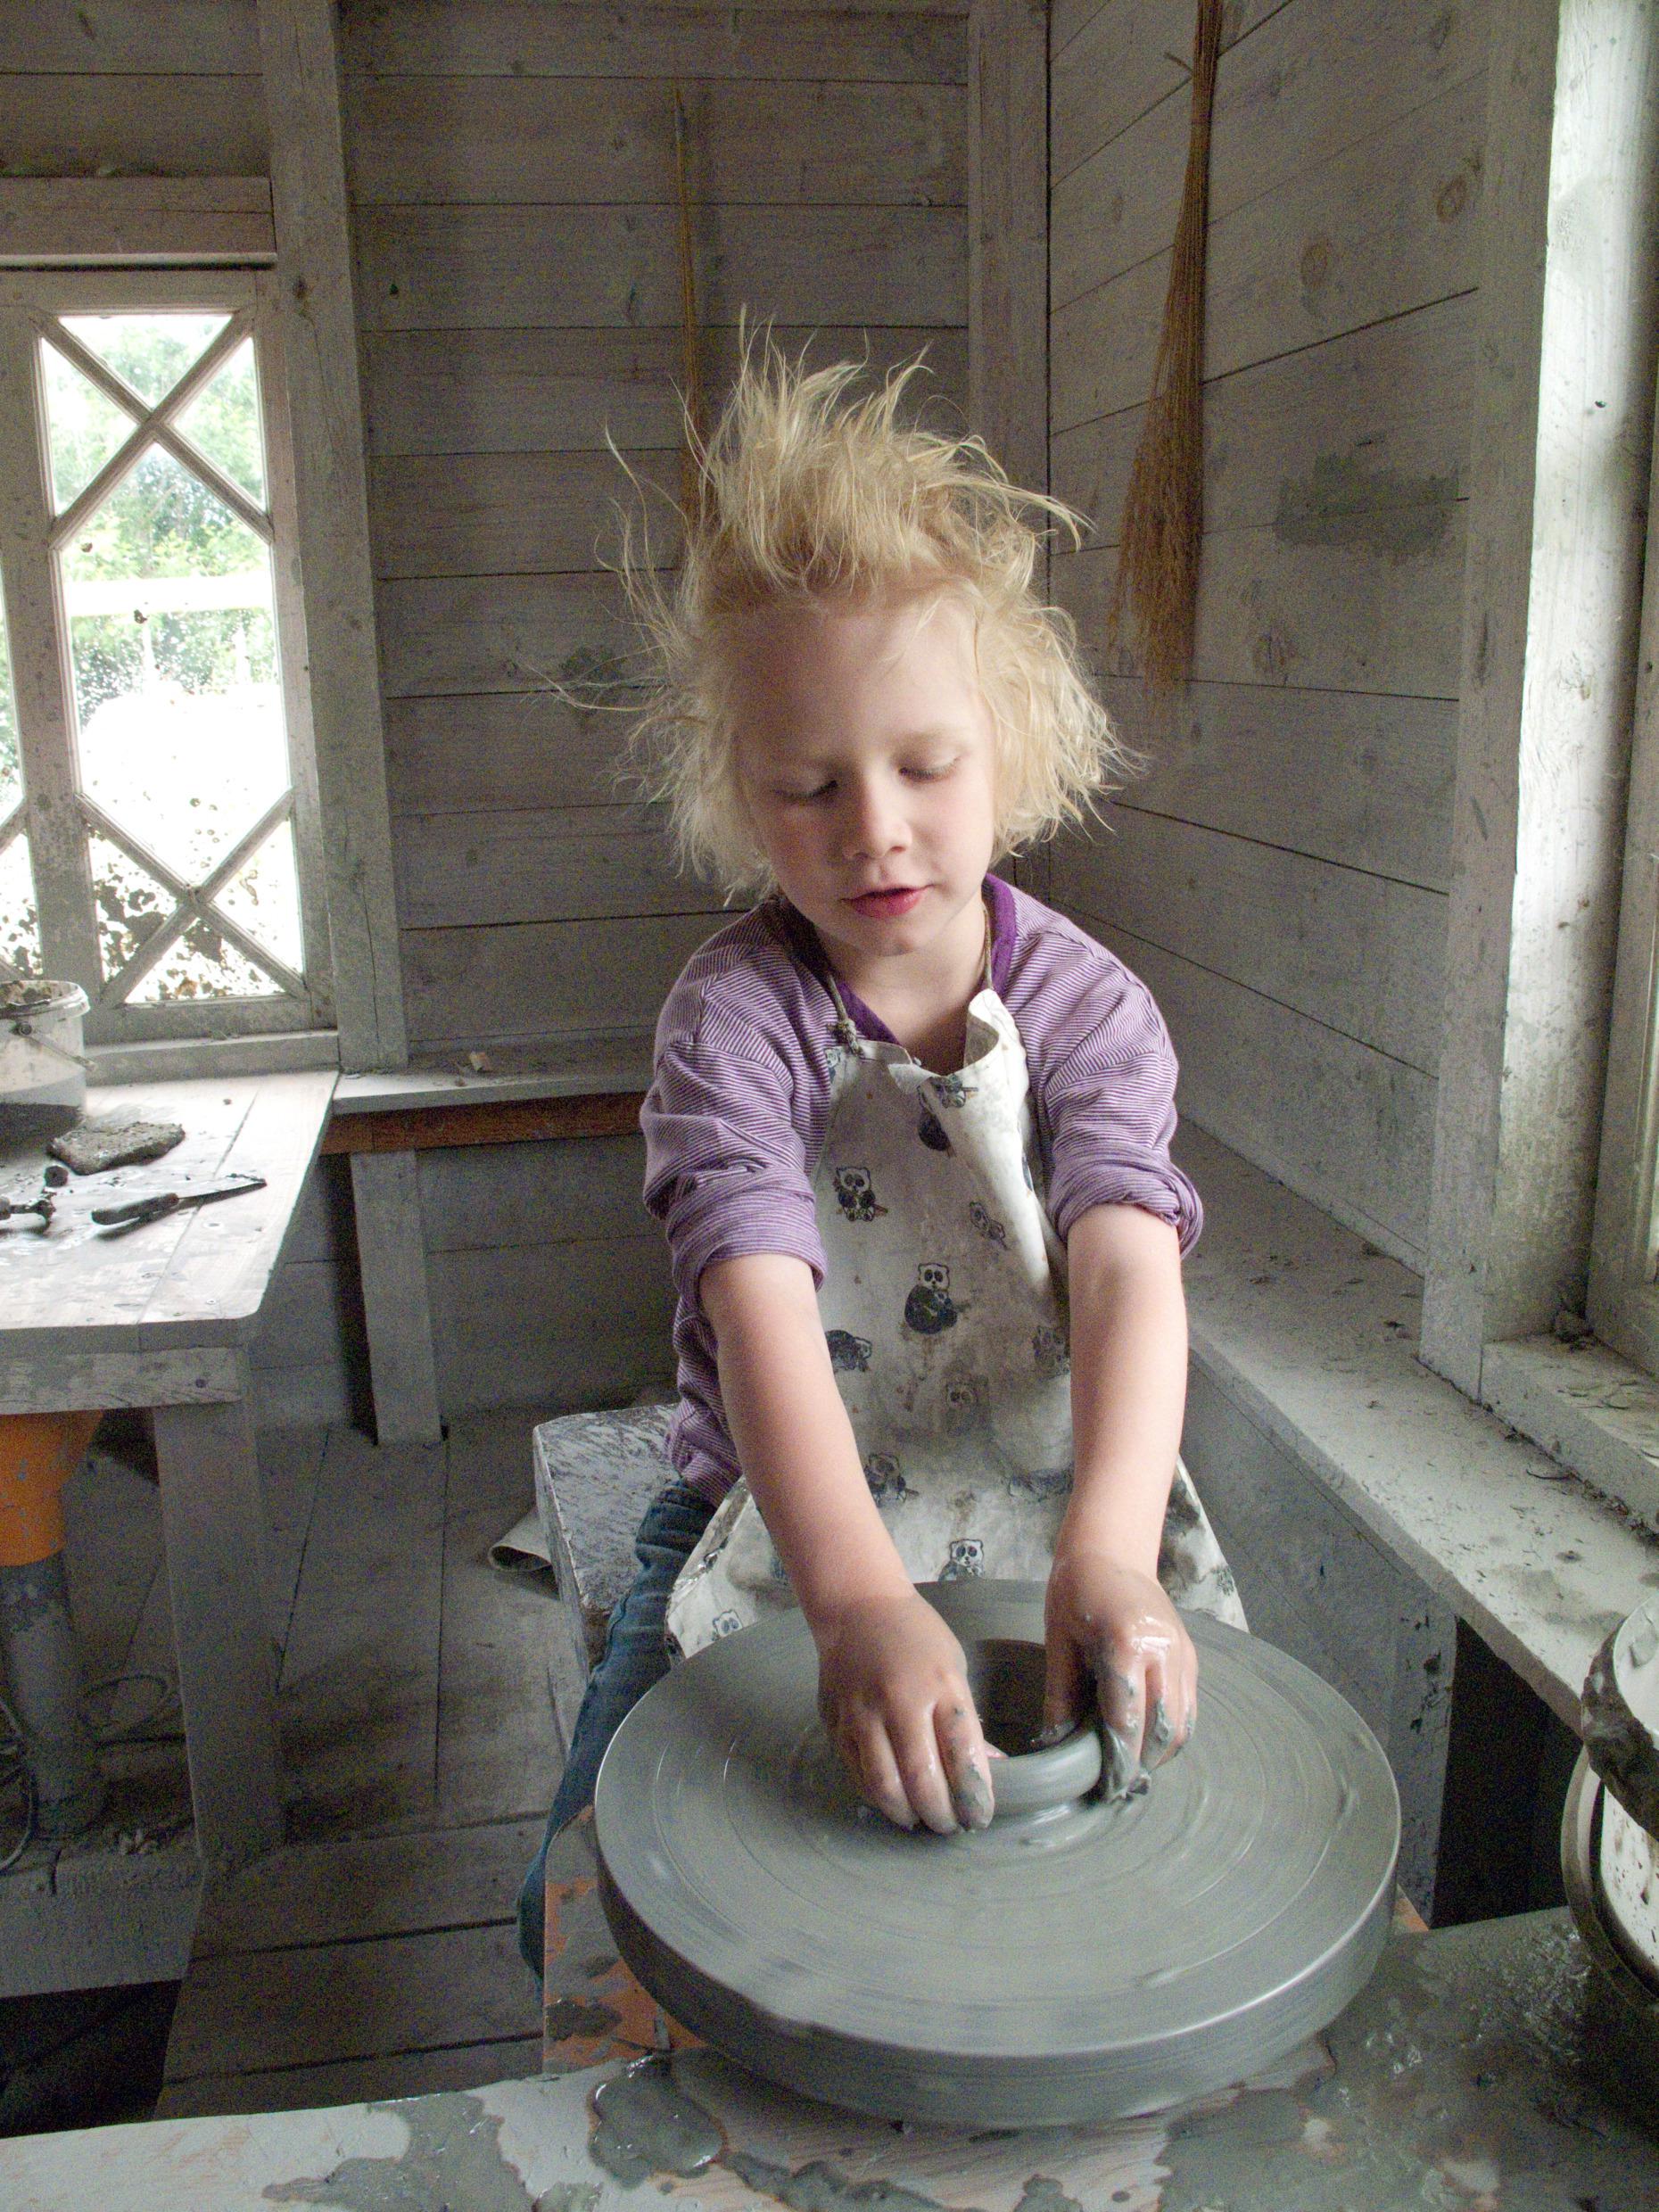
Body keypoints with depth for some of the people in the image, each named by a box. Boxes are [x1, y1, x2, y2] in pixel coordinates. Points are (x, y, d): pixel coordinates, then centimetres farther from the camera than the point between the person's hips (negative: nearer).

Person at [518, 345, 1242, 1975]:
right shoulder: (734, 1015, -14)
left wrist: (1109, 1555, -41)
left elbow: (1130, 1271, -23)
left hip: (1064, 1513, 2)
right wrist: (857, 1597, -44)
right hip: (778, 1530, -1)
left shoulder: (1086, 1003, -8)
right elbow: (762, 1301, -29)